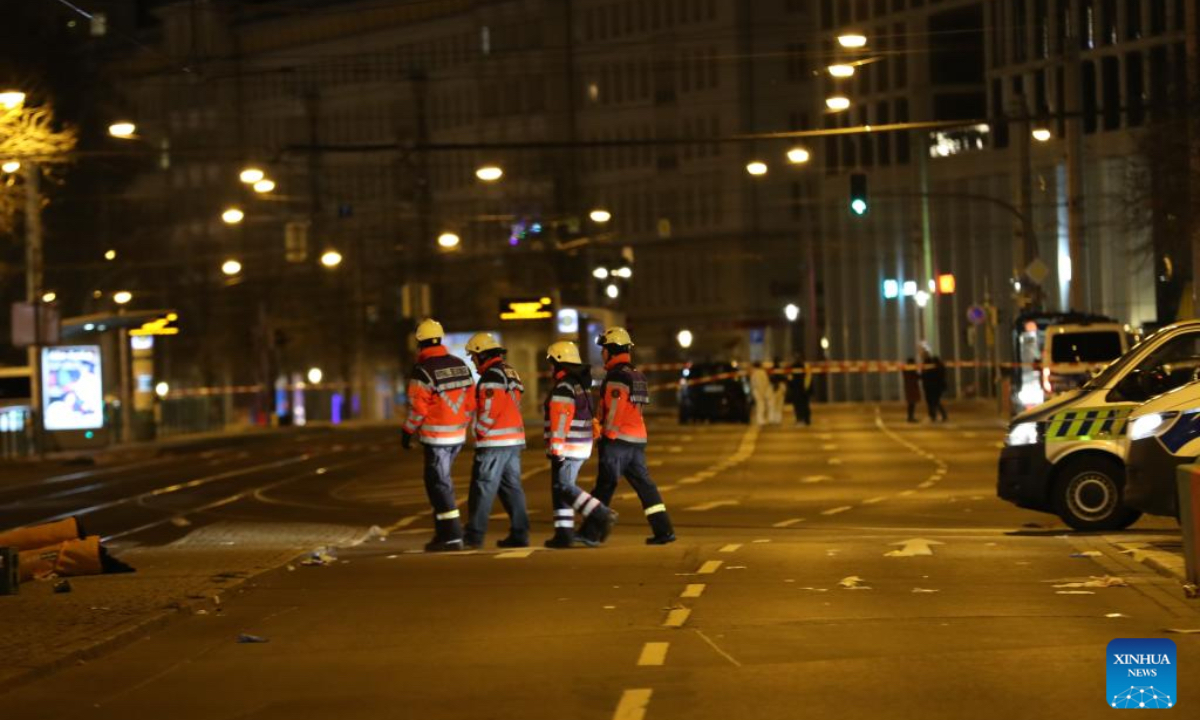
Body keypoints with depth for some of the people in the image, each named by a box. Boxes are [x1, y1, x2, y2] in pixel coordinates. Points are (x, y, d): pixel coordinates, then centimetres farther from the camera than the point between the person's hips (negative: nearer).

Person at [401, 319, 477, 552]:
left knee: (438, 484, -2)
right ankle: (443, 532, 21)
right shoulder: (460, 365, 7)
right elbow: (471, 401, 10)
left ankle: (452, 537, -6)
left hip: (436, 437, -7)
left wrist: (407, 433, -2)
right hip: (458, 436, 7)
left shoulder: (423, 371, -15)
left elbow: (417, 408, -15)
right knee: (440, 481, 19)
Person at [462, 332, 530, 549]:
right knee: (512, 486, 8)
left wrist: (480, 433, -7)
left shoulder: (492, 375, -12)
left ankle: (474, 535, -1)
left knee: (483, 488, -4)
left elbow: (489, 409, -19)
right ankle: (519, 533, 5)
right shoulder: (510, 372, 17)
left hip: (494, 442, -9)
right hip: (515, 439, 9)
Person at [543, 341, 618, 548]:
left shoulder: (563, 387, -15)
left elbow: (560, 420, -20)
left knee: (564, 488, -9)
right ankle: (563, 534, 8)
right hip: (582, 446, 10)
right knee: (560, 488, 11)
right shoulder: (581, 385, 16)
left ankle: (602, 516, -16)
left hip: (567, 448, -10)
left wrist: (555, 448, -21)